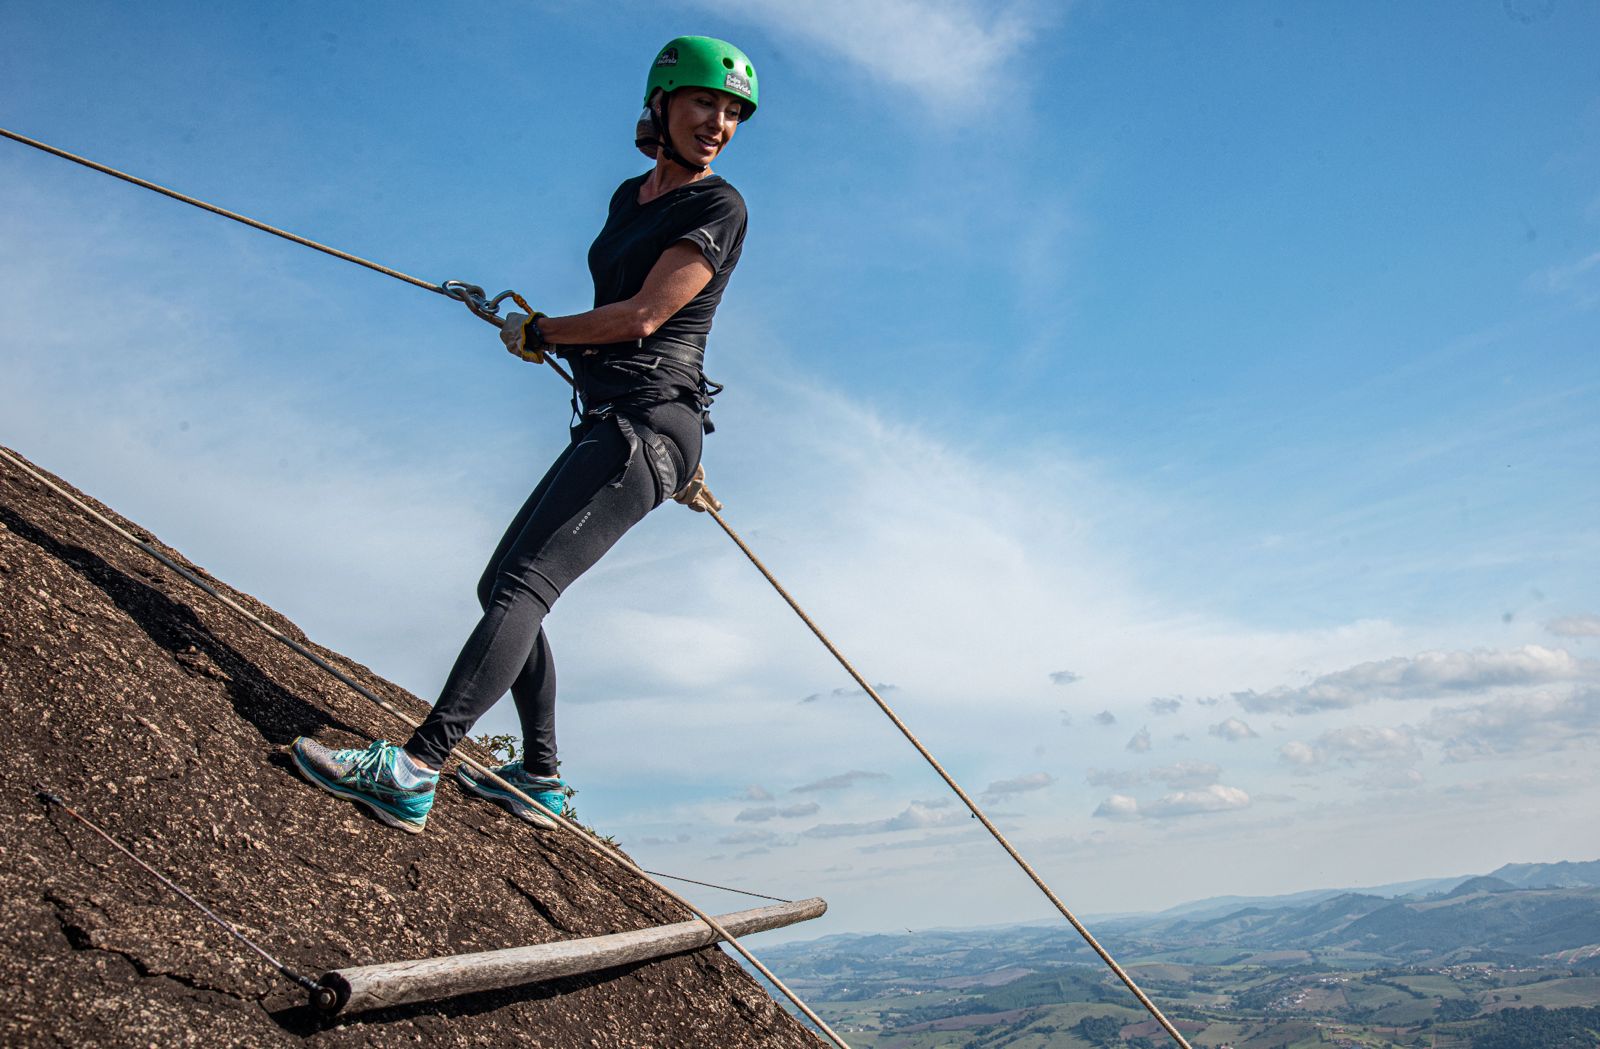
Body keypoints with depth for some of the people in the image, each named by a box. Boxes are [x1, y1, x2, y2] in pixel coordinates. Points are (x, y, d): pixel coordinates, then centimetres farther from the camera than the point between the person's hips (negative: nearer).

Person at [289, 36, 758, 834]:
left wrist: (536, 334, -1)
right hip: (606, 425, 9)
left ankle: (412, 773, -24)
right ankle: (539, 780, 18)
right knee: (501, 587, 10)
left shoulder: (717, 207, -6)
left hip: (647, 426, -9)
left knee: (523, 587, -20)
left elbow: (641, 318, -13)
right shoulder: (629, 198, 18)